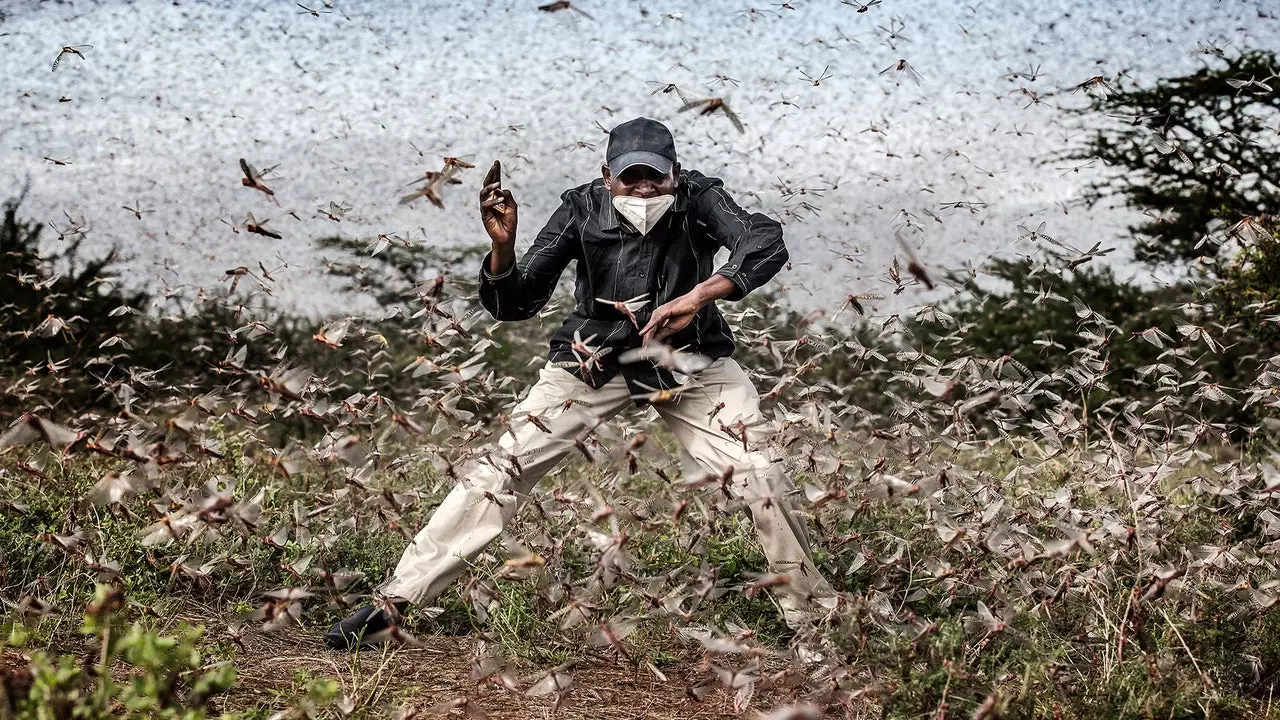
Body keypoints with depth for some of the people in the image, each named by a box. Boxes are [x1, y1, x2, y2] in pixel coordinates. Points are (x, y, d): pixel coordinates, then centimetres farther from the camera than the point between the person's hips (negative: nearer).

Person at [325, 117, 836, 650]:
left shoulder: (698, 200, -18)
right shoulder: (582, 210, -16)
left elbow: (767, 242, -35)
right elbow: (514, 305, -14)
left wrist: (697, 296, -49)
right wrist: (503, 247, -35)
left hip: (688, 356, 0)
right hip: (595, 357, 0)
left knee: (760, 475, -12)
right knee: (507, 466, -10)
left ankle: (813, 614, 7)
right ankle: (393, 601, -7)